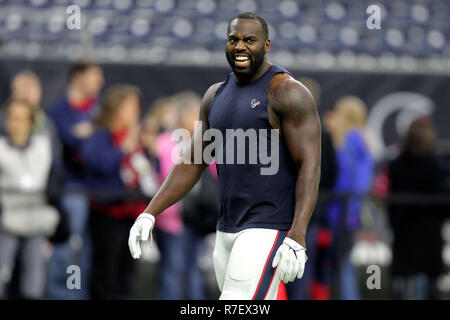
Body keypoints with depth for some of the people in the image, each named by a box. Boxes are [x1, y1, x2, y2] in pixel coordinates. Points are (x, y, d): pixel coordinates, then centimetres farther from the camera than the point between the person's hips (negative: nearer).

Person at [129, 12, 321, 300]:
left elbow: (310, 167, -15)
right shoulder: (216, 95, 14)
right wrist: (150, 213, 8)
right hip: (227, 230, 8)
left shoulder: (287, 92, -9)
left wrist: (297, 238, -25)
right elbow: (191, 163, 18)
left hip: (268, 230, -8)